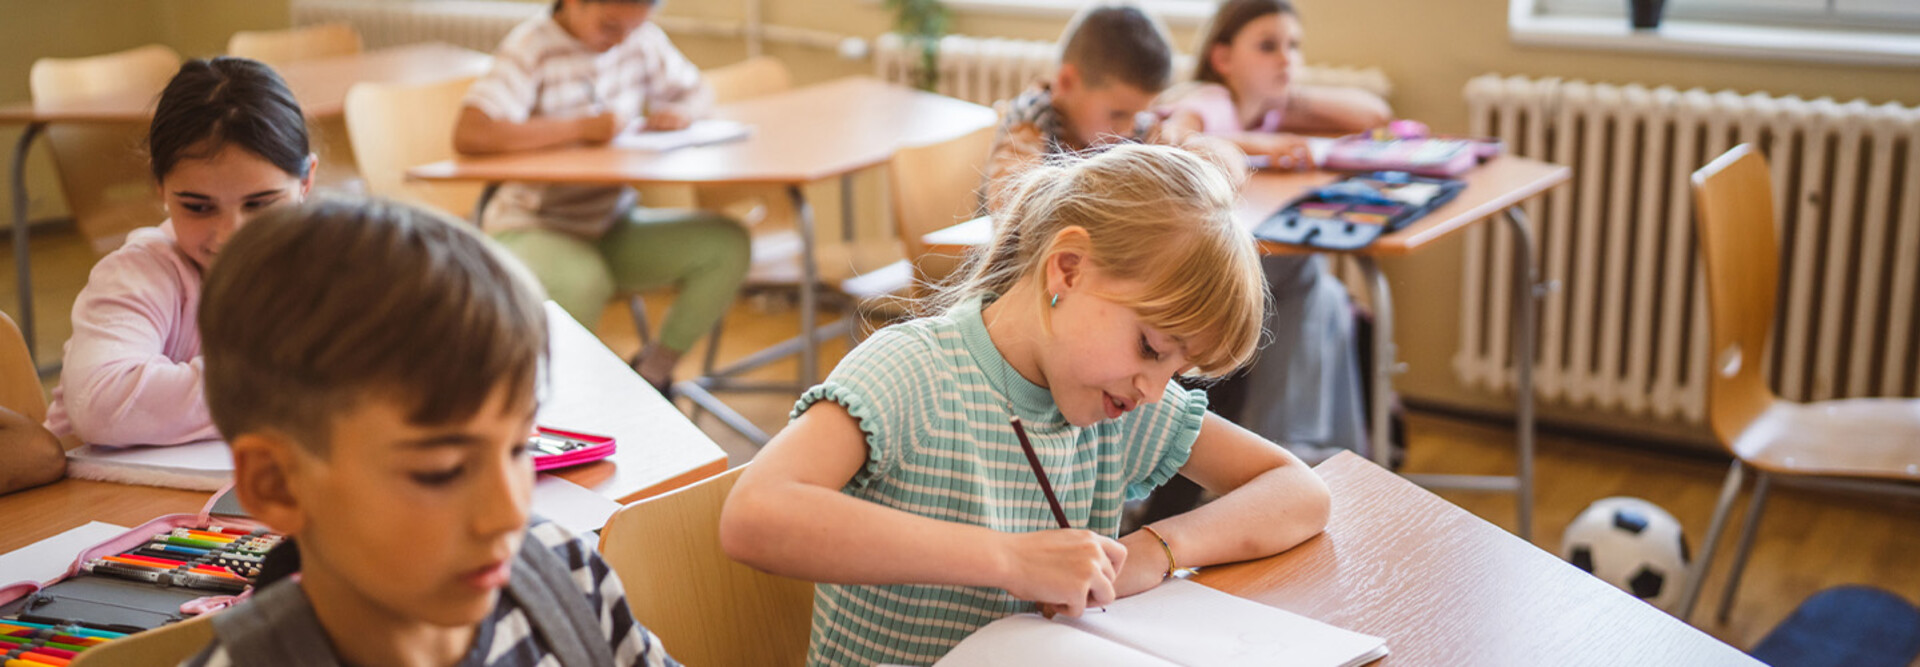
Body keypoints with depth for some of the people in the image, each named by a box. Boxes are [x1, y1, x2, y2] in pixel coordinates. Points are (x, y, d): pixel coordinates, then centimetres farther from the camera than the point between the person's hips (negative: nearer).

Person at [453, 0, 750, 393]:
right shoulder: (530, 49, -16)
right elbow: (469, 135, -30)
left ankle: (652, 372, -1)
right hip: (532, 228, -6)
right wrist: (581, 126, -30)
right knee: (585, 280, -39)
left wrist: (683, 111, -8)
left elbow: (696, 91, 19)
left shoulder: (642, 40, 1)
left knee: (728, 243, -14)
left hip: (614, 222, 6)